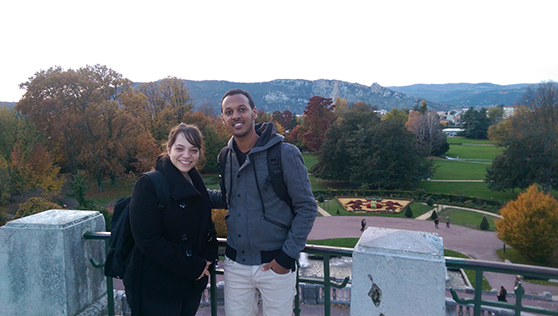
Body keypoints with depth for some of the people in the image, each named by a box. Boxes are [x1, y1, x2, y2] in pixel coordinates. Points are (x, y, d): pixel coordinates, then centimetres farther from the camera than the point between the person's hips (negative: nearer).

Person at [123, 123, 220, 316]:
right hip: (155, 290, -6)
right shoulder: (149, 185, -15)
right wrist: (194, 267, -17)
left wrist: (207, 258, -5)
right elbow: (148, 240, -21)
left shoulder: (196, 185, 7)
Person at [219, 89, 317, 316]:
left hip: (275, 265, -4)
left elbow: (307, 208, -10)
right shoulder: (226, 157, 4)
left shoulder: (285, 154, -12)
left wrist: (288, 255, -13)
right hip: (235, 265, 5)